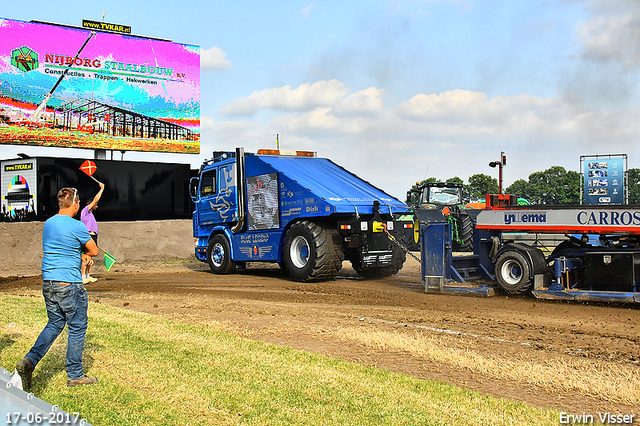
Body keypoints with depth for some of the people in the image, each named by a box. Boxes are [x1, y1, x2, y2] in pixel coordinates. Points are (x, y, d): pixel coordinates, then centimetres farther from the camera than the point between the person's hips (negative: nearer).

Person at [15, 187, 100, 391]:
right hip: (69, 285, -7)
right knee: (77, 328, 5)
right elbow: (94, 251, -2)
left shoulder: (48, 223, 10)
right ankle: (75, 375, 13)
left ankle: (29, 361, 2)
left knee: (54, 324, 19)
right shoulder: (77, 227, -13)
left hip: (48, 283, 7)